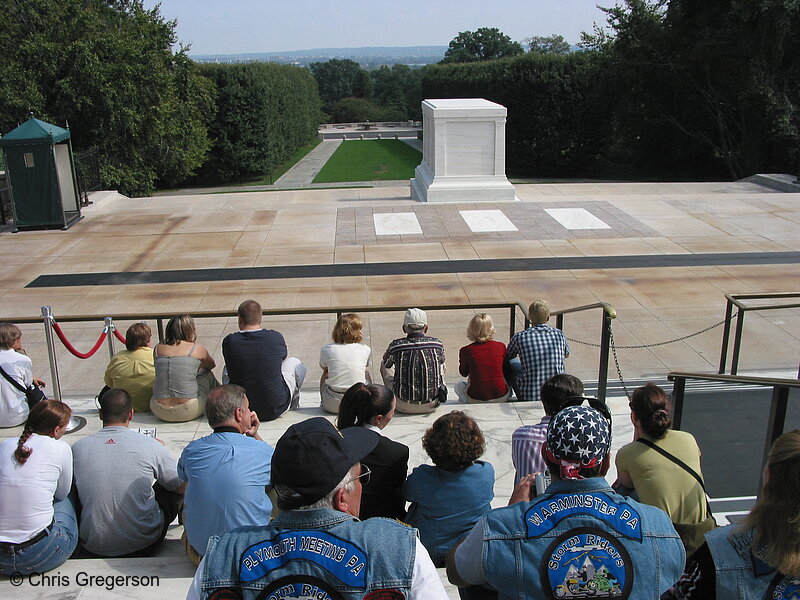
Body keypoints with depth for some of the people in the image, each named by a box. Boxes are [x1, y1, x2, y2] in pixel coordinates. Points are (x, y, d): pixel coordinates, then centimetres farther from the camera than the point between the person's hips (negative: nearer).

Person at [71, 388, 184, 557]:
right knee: (171, 487, 19)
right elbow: (182, 487, 1)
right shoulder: (151, 445, -11)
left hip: (94, 547, 3)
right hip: (144, 544, -2)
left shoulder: (77, 448, -6)